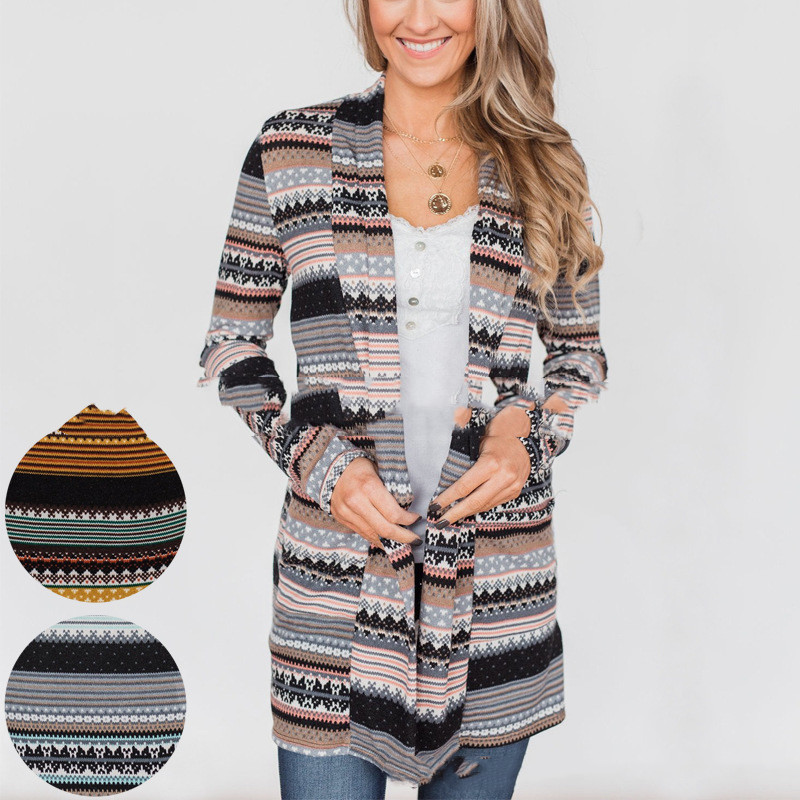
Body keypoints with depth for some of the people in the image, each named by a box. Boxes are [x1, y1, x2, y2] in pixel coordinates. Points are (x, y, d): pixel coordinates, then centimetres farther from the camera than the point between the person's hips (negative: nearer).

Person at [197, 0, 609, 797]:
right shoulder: (290, 151, 1)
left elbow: (580, 353, 14)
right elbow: (231, 346, 5)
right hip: (337, 562, -1)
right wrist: (315, 459, -9)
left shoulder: (540, 167, 5)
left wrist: (530, 431, -6)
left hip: (496, 571, 2)